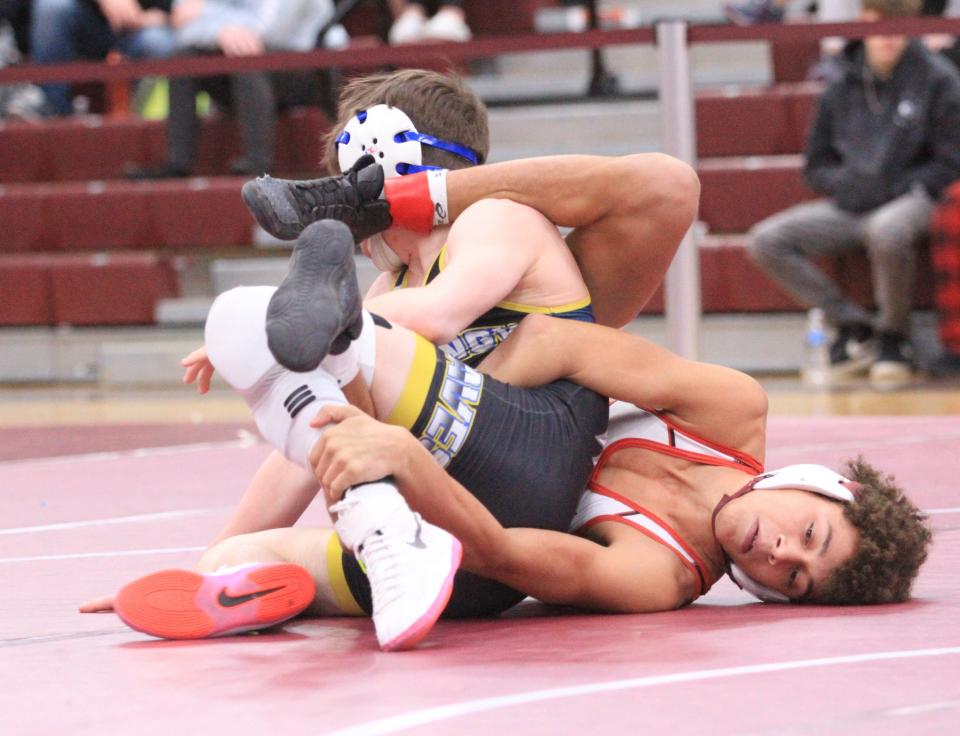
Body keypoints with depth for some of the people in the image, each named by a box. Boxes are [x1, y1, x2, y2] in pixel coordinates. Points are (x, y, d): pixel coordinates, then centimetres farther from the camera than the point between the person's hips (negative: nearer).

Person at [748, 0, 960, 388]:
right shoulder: (842, 90, 9)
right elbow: (817, 166, 15)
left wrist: (893, 188, -16)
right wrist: (844, 184, -7)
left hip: (911, 199, -5)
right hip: (852, 206, 5)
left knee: (886, 230, -41)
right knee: (766, 240, -15)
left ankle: (893, 337, -16)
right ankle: (853, 325, -8)